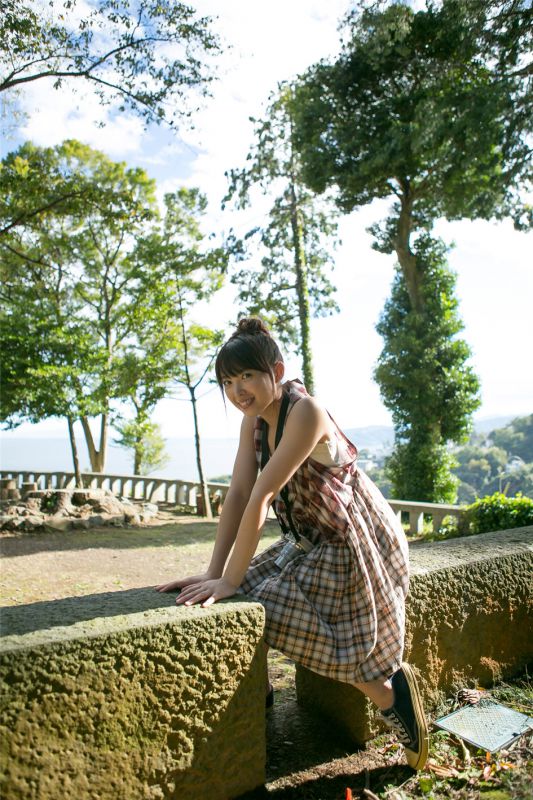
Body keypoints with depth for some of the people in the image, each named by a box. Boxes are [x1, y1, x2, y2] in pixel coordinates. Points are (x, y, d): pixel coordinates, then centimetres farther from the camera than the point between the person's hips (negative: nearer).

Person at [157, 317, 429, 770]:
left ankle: (393, 693, 16)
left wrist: (230, 580, -27)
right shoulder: (254, 419, -3)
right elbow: (238, 495, -7)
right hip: (308, 543, 8)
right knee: (255, 600, 1)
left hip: (354, 546, -7)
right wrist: (213, 574, -11)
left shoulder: (305, 412, -28)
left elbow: (261, 497, -30)